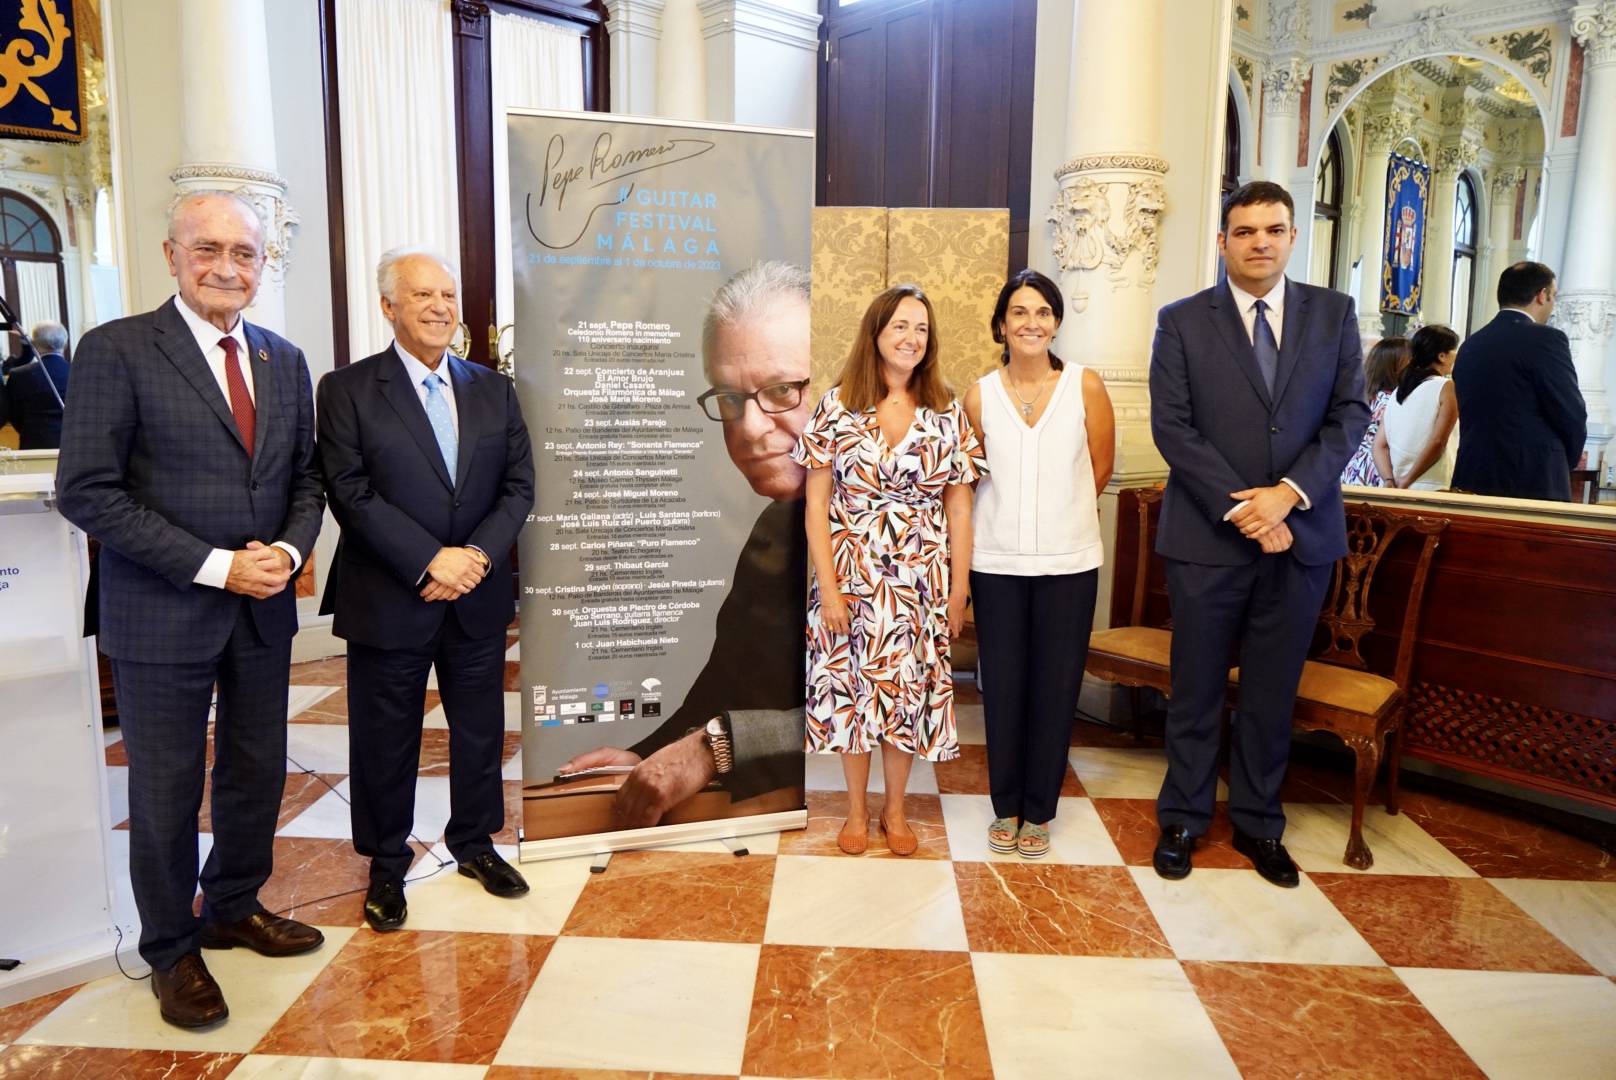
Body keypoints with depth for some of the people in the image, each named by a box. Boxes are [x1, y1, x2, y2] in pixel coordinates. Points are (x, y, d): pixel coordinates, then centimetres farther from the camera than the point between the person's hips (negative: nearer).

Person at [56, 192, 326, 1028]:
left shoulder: (285, 361, 8)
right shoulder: (116, 350, -9)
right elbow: (87, 491, -14)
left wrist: (288, 549, -9)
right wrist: (216, 567, -18)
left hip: (264, 611, 5)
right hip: (163, 615, -5)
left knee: (258, 774, 16)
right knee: (166, 792, 9)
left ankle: (233, 910, 40)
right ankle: (171, 951, 30)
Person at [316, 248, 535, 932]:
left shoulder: (494, 390, 8)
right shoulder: (347, 390, -3)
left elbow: (519, 485, 3)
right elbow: (351, 493, -12)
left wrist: (478, 555, -12)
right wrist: (430, 561, -19)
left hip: (479, 597, 4)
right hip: (388, 602, -3)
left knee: (480, 729, 15)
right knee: (385, 741, 9)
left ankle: (474, 842, 35)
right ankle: (386, 866, 29)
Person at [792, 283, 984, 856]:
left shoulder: (947, 413, 1)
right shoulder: (837, 406, -4)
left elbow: (959, 509, 4)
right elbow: (816, 504, -5)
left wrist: (959, 588, 1)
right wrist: (828, 588, -9)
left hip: (921, 582, 1)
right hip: (852, 576, -1)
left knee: (908, 689, 10)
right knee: (850, 687, 8)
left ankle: (895, 808, 30)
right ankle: (856, 808, 29)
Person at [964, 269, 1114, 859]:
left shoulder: (1085, 385, -2)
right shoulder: (980, 395, 0)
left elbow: (1100, 467, 6)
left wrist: (1060, 515, 12)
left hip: (1068, 561, 0)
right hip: (997, 561, 1)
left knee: (1055, 688, 7)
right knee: (1002, 686, 8)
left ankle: (1039, 810, 23)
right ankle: (1006, 806, 25)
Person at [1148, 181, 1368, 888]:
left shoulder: (1334, 314, 7)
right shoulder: (1182, 322, 0)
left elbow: (1350, 415, 1)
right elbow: (1172, 429, -7)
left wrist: (1289, 493, -14)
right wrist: (1241, 510, -14)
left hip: (1302, 535, 2)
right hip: (1207, 537, -2)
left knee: (1273, 691, 12)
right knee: (1197, 689, 9)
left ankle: (1258, 823, 28)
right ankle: (1182, 819, 25)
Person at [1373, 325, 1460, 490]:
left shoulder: (1400, 389, 12)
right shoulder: (1447, 387, -5)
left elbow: (1380, 445, 6)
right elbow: (1438, 442, -14)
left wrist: (1391, 481, -3)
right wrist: (1407, 480, -9)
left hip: (1398, 488, 6)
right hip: (1430, 489, -6)